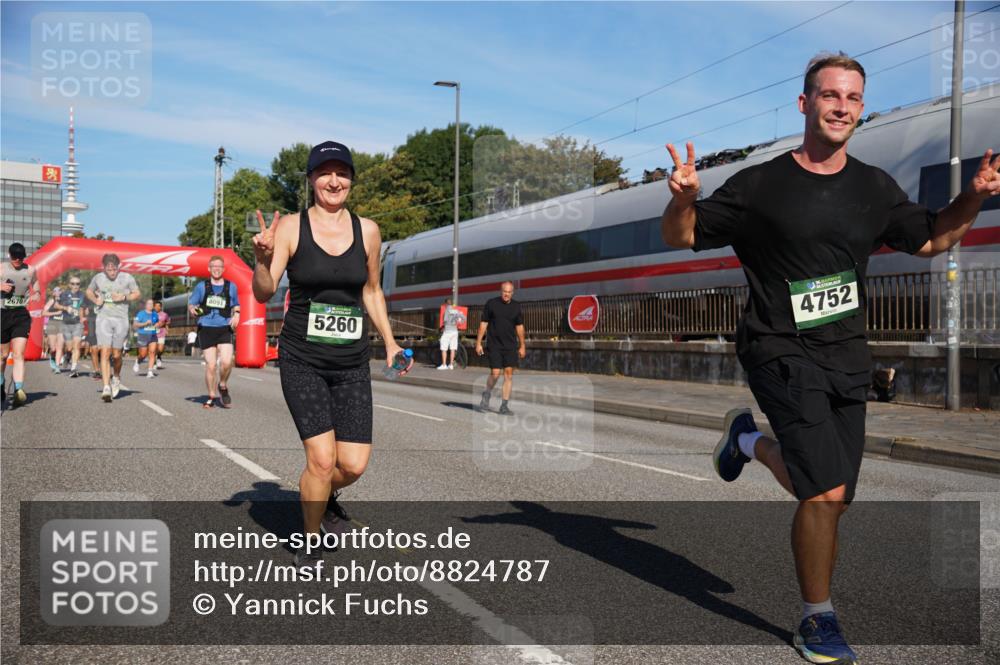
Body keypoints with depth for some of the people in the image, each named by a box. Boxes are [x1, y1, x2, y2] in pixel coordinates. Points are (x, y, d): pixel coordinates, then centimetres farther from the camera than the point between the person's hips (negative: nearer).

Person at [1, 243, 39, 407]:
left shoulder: (30, 270, 6)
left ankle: (19, 389, -24)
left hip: (21, 315, 0)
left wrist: (36, 294, -1)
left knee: (19, 354, -14)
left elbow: (35, 286, 21)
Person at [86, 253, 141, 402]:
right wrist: (95, 300, 0)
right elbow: (89, 291, 21)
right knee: (105, 353, -10)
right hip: (103, 318, 0)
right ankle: (106, 387, -13)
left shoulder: (127, 278, 0)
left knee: (116, 355, 6)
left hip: (121, 319, 0)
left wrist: (124, 297, -10)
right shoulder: (98, 278, 5)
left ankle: (116, 377, 36)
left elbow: (137, 294, 8)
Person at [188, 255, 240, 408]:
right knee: (210, 365, -4)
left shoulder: (231, 286, 11)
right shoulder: (202, 286, 8)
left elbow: (236, 306, 23)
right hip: (206, 328, 0)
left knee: (226, 362, -18)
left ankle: (223, 386, 11)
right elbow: (191, 303, 12)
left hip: (224, 329, 0)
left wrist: (236, 315, 2)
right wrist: (192, 309, -11)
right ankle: (211, 397, 14)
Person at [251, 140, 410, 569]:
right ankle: (308, 546, 16)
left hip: (351, 362, 3)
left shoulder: (367, 231, 4)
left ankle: (324, 495, 35)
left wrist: (390, 344, 13)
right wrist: (264, 258, -31)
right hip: (302, 360, -3)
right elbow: (263, 294, -12)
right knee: (322, 459, -10)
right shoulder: (291, 227, -5)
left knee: (354, 464, -2)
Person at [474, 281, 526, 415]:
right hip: (494, 345, -3)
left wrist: (522, 346, 12)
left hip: (511, 346, 3)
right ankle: (487, 395, 22)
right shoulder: (491, 304, -3)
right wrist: (478, 343, -2)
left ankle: (504, 406, 5)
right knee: (495, 373, -8)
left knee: (509, 374, -2)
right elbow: (483, 324, 0)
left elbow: (519, 327, 12)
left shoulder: (516, 306, 5)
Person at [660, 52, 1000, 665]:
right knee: (828, 492, -16)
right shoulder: (760, 185, -6)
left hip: (848, 359, 6)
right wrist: (683, 198, -23)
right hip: (782, 354, -5)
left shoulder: (875, 187, 8)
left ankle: (751, 441, 38)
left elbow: (932, 239, 21)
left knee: (830, 494, 10)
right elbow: (680, 237, -2)